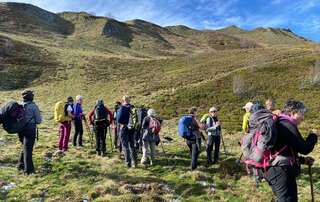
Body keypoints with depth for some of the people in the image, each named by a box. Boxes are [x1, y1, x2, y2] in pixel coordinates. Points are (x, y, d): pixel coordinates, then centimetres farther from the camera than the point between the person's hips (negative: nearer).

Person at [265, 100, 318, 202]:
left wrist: (302, 160, 17)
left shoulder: (279, 124, 18)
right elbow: (304, 149, -14)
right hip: (282, 172, -11)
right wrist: (313, 136, 5)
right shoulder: (287, 125, -14)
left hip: (278, 170, 11)